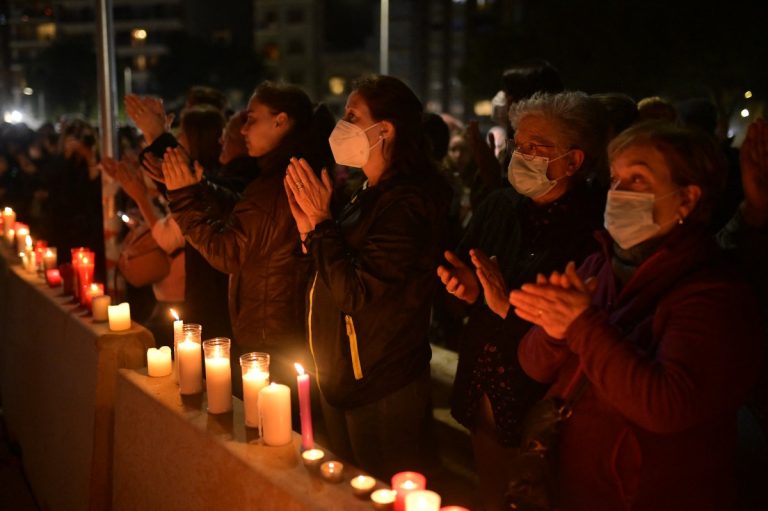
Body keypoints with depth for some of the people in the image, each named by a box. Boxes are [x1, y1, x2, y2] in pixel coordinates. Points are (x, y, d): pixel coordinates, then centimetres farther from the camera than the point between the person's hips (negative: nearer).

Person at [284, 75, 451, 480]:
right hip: (344, 382, 9)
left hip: (381, 392, -9)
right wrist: (309, 227, -4)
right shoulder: (368, 193, 8)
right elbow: (334, 279, 10)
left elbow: (355, 293, -26)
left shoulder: (406, 203, -22)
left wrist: (321, 222, -19)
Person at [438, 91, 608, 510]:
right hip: (484, 391, 6)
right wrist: (467, 290, -9)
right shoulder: (498, 207, 1)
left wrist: (509, 308, -22)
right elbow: (460, 273, 12)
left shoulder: (595, 229, -19)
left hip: (543, 400, -5)